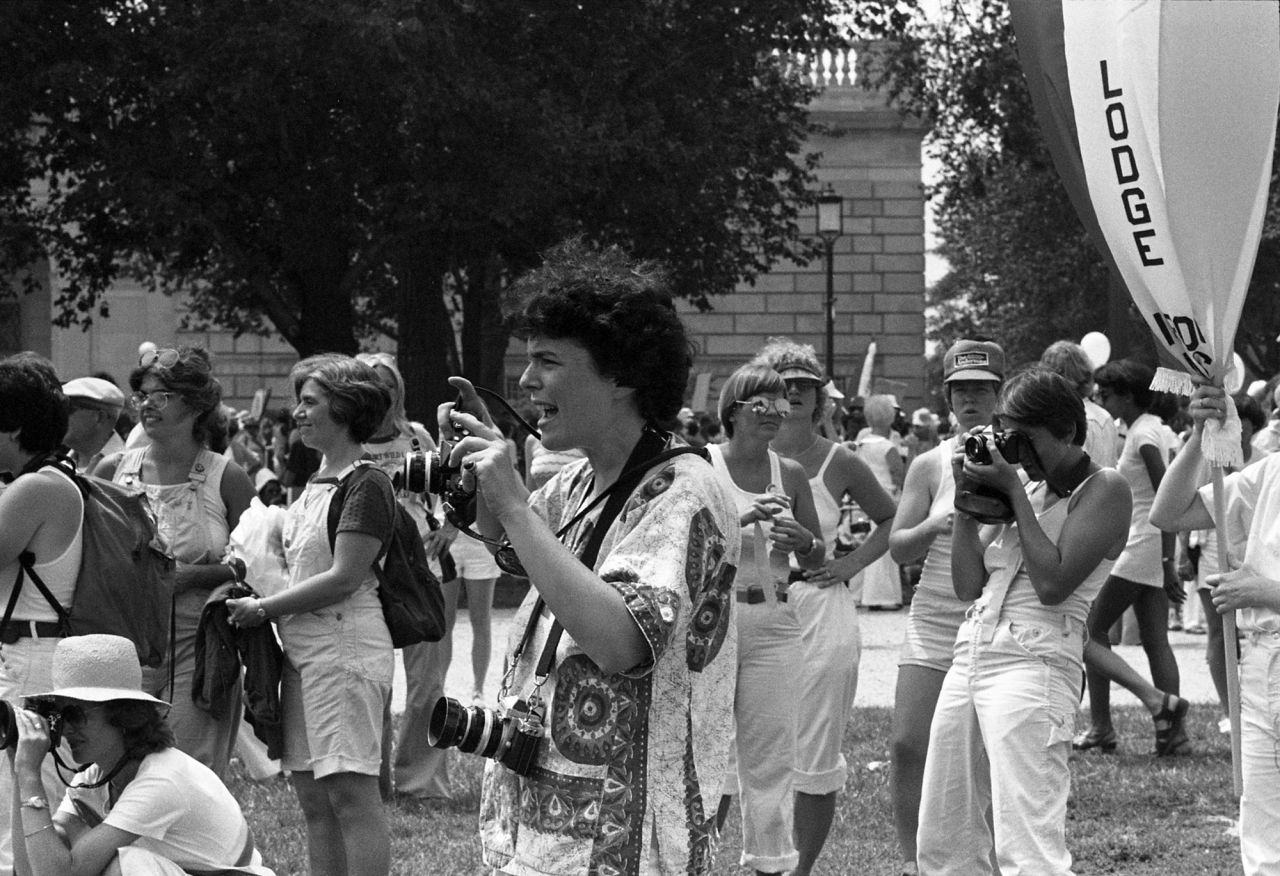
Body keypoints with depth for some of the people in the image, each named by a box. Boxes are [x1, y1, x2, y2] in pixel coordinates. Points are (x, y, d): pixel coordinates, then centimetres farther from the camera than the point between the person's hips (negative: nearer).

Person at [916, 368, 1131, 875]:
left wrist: (1013, 494, -8)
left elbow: (1054, 583, -14)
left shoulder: (1104, 489, -2)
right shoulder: (1031, 489, 20)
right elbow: (968, 584, 17)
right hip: (969, 658, 8)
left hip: (1033, 665, -8)